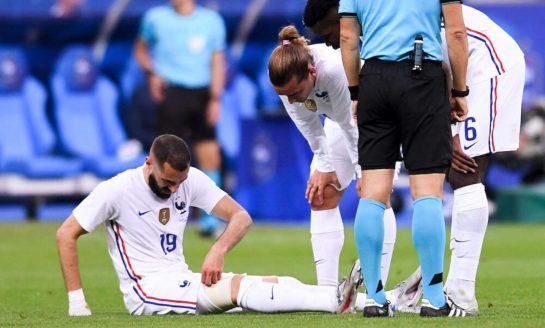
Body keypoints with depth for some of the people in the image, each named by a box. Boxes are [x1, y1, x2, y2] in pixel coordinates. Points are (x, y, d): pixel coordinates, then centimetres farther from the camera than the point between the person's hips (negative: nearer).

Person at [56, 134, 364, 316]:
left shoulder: (191, 180, 3)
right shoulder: (117, 190, -11)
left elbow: (241, 216, 2)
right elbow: (66, 235, -8)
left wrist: (218, 250, -19)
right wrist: (77, 300, -13)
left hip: (182, 281, 7)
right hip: (145, 290, -7)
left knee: (275, 283, -14)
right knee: (238, 287, -28)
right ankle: (336, 301, -42)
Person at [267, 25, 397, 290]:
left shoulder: (336, 69, -43)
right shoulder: (289, 81, -24)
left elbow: (352, 126, -30)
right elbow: (311, 130, -9)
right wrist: (325, 167, -8)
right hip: (343, 119, 6)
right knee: (321, 196, -2)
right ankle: (327, 290, -3)